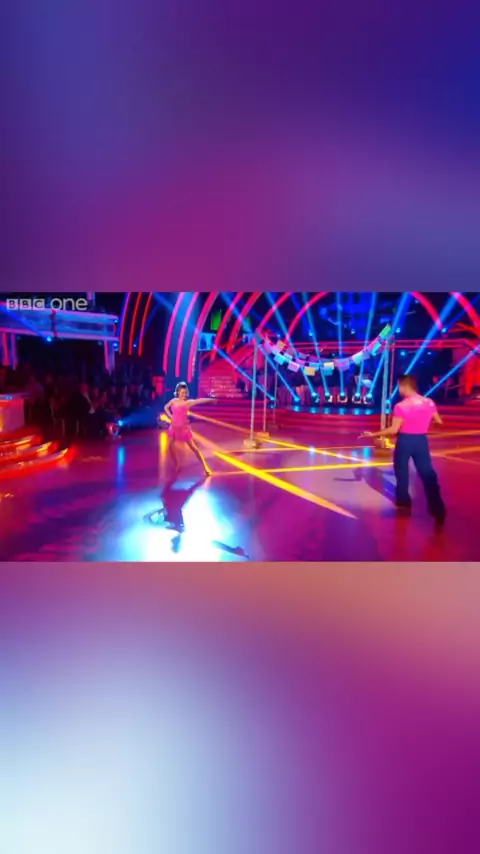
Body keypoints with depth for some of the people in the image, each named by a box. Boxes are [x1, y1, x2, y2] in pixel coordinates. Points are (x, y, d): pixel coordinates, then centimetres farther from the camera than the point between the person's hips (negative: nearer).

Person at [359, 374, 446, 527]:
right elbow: (439, 422, 9)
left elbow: (394, 430, -19)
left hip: (405, 441, -4)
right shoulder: (429, 403, -1)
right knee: (428, 474, 6)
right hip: (421, 440, 4)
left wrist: (374, 434, -13)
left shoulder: (401, 406, -17)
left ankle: (404, 501, 29)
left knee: (401, 471, 16)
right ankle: (438, 509, 2)